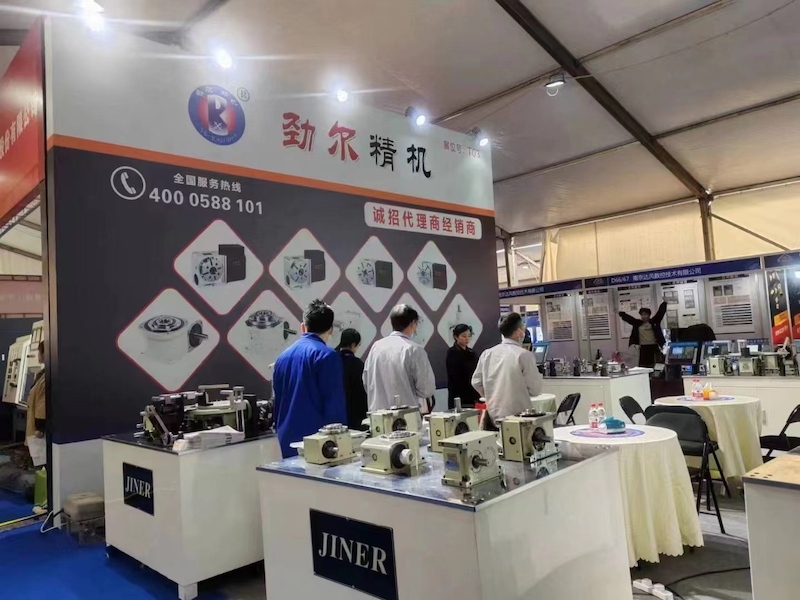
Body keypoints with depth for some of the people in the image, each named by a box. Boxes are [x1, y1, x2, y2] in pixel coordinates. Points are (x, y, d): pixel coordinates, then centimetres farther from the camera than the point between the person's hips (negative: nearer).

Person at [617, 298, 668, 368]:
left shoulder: (654, 321, 5)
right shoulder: (637, 323, 9)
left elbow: (660, 312, 1)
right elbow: (628, 318, 10)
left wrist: (664, 303, -5)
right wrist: (620, 313, 8)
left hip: (654, 347, -1)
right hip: (643, 348, 1)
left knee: (656, 365, 5)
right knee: (643, 365, 0)